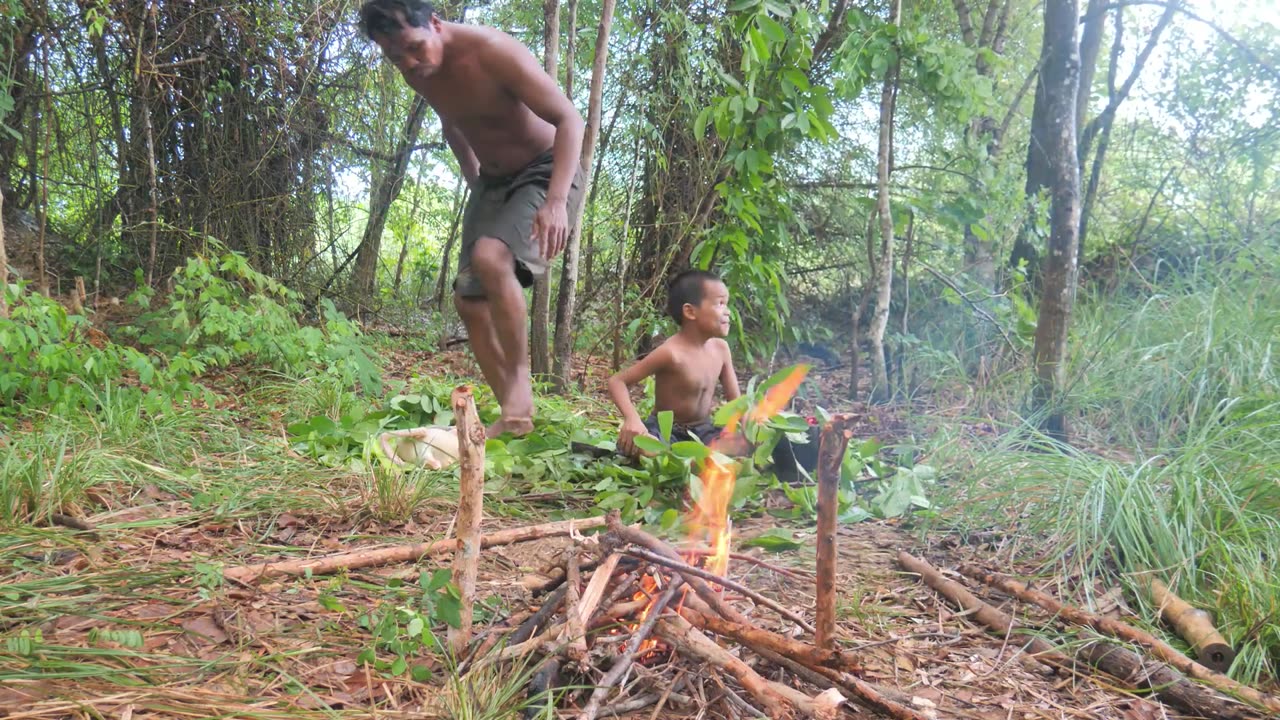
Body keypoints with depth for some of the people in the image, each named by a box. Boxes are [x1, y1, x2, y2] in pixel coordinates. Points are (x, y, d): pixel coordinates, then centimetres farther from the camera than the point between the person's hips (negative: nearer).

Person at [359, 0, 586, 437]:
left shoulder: (493, 51, -25)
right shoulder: (417, 73, -3)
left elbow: (569, 119, -28)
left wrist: (557, 201, -38)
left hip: (546, 170, -8)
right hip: (492, 181, 8)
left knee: (490, 256, -33)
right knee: (469, 299, 0)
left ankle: (519, 384, -21)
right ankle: (513, 417, 6)